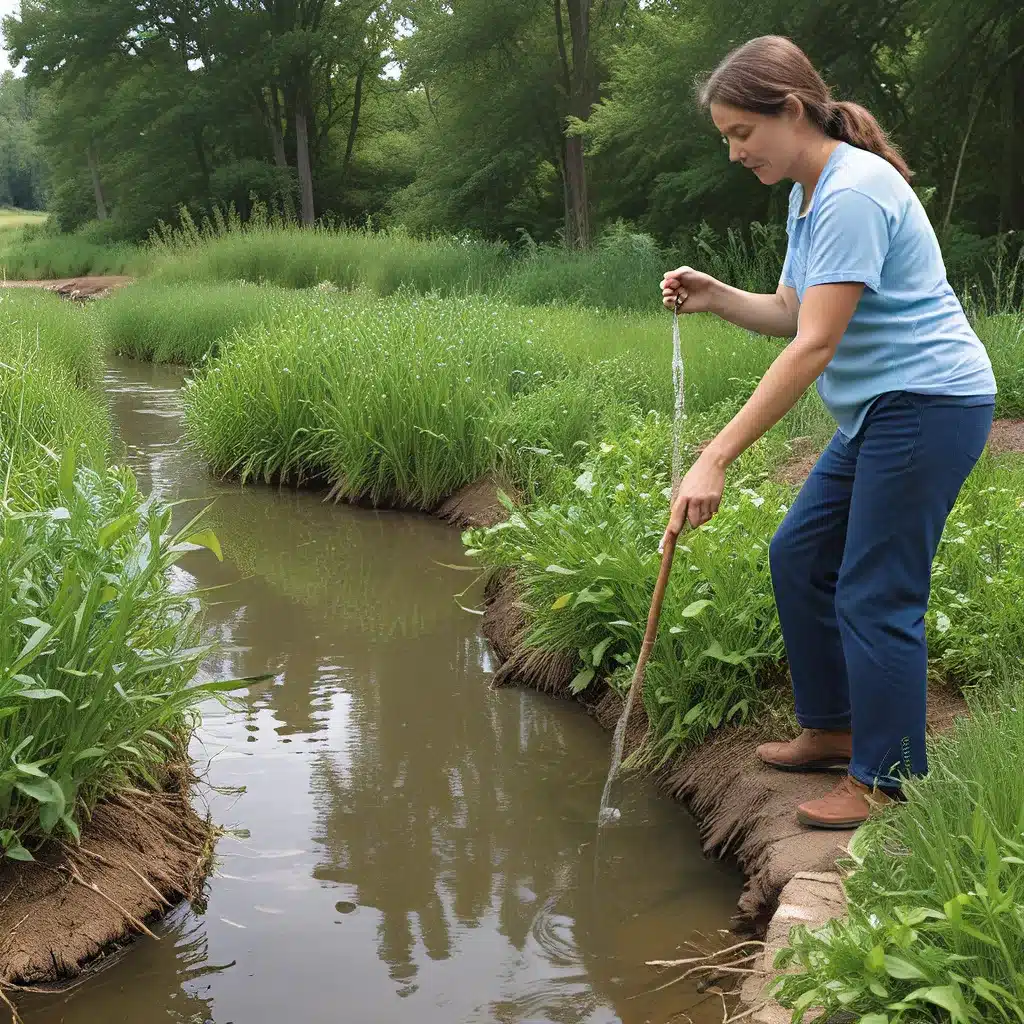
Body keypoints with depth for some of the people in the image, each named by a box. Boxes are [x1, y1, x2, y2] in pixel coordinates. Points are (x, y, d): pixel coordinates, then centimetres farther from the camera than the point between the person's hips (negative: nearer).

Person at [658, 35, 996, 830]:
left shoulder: (852, 193, -21)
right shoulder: (809, 192, 11)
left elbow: (813, 347, -27)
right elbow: (790, 314, 14)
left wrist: (716, 460, -28)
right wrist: (714, 297, -5)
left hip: (929, 403, -10)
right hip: (881, 409, 10)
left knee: (875, 594, -6)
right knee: (799, 556, 15)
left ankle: (885, 785, 6)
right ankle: (833, 729, 29)